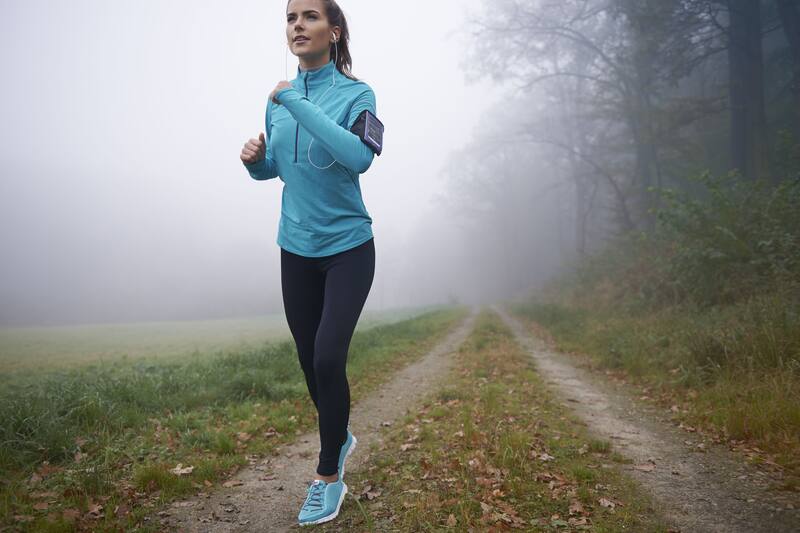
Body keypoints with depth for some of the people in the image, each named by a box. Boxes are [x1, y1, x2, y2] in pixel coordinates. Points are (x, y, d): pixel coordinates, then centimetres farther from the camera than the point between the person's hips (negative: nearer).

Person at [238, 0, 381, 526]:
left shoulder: (356, 93, -11)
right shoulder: (279, 98, 4)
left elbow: (359, 157, -30)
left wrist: (297, 103, -26)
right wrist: (254, 159, -7)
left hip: (348, 248, -5)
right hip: (296, 249, 5)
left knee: (328, 358, -12)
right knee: (309, 360, 12)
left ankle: (328, 477, 9)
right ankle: (340, 438, 39)